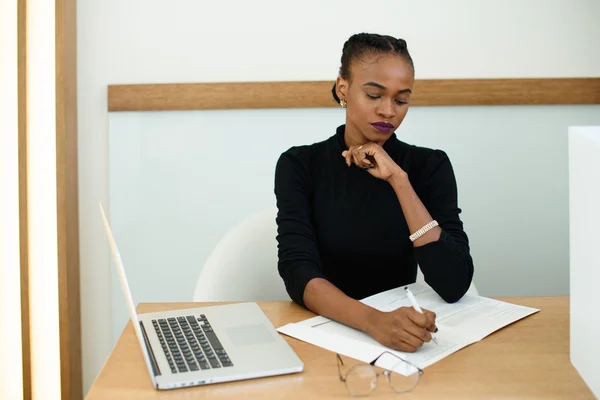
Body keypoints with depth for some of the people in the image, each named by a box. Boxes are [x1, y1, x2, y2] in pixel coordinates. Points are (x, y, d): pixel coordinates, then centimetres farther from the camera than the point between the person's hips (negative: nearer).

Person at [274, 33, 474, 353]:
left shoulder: (430, 166, -2)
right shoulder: (299, 165, -4)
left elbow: (454, 286, -12)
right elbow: (298, 272, -17)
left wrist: (398, 180, -16)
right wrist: (373, 320, -33)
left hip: (400, 339, 0)